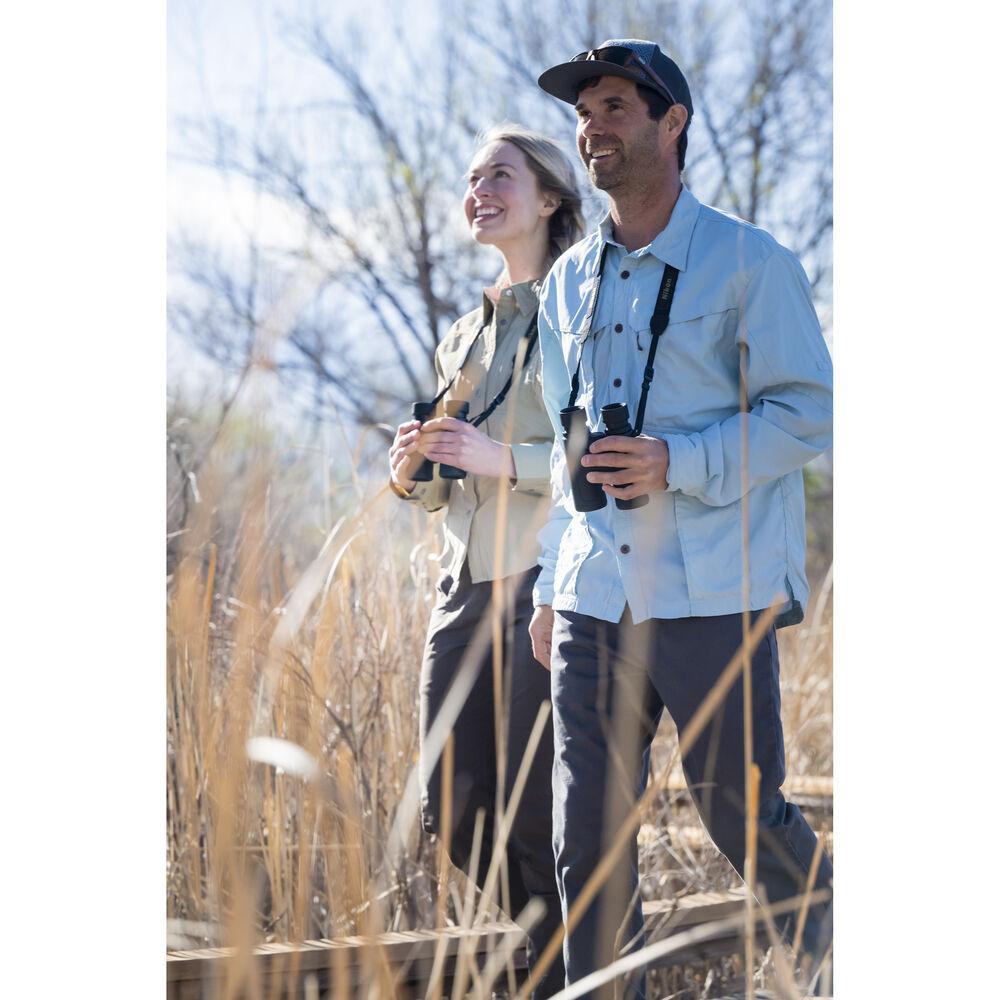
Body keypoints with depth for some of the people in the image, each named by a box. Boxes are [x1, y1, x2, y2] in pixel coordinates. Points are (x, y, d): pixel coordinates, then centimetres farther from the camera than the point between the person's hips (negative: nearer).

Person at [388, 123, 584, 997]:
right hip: (467, 581, 7)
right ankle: (558, 927, 25)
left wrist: (504, 458, -21)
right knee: (453, 805, 5)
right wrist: (412, 470, 0)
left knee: (532, 809, -7)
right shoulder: (466, 337, 18)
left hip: (549, 579, -7)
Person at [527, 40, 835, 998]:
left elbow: (806, 413, -6)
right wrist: (551, 585, 17)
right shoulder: (567, 283, 15)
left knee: (744, 817, 1)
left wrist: (677, 462, -18)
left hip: (712, 595, -5)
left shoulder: (749, 263, -3)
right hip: (594, 598, 5)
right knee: (587, 838, 2)